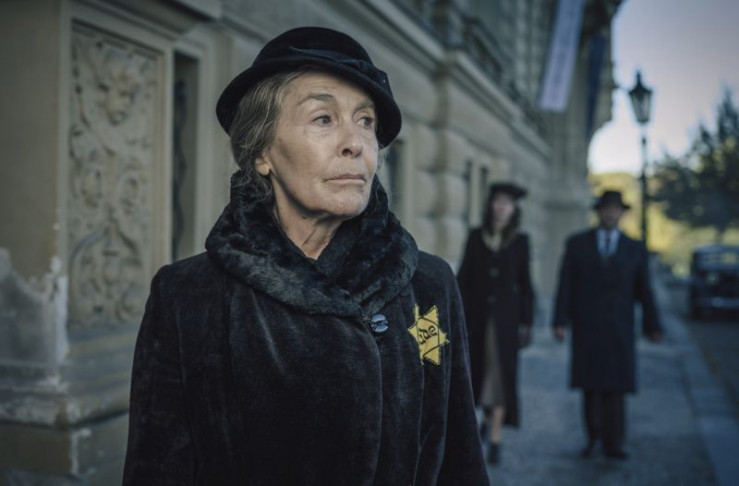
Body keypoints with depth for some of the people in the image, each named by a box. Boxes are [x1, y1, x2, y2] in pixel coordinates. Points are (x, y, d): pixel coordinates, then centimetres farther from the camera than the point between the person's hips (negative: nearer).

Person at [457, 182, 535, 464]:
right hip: (477, 314, 1)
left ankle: (495, 438, 1)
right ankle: (489, 414, 39)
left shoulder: (520, 241, 2)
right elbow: (463, 278, 3)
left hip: (506, 317, -1)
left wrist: (526, 322, 0)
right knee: (476, 370, 11)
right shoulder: (475, 237, 3)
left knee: (501, 374, -4)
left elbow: (524, 284, 4)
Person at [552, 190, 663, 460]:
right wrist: (560, 321, -7)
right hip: (585, 326, 0)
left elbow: (644, 291, 9)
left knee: (615, 386, -5)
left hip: (619, 329, 0)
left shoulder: (635, 249, 7)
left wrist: (652, 326, 9)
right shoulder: (577, 244, 4)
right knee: (590, 385, 2)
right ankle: (594, 436, 19)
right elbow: (565, 286, 0)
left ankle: (613, 444, 2)